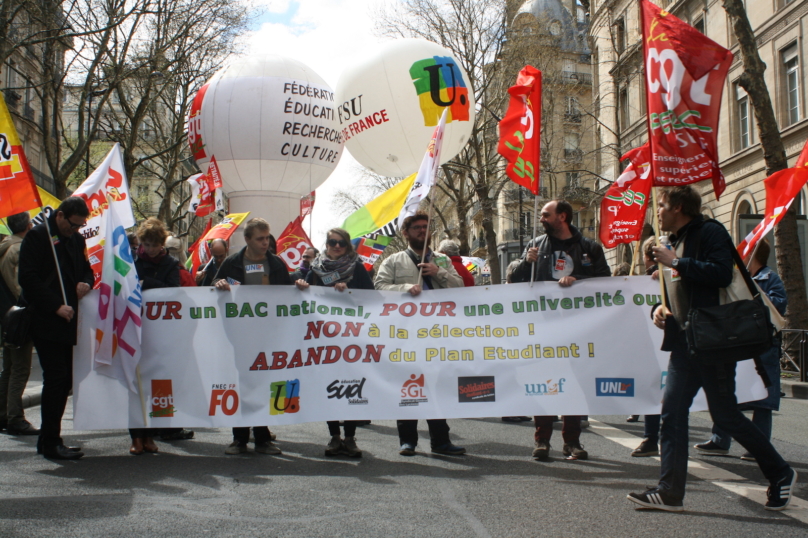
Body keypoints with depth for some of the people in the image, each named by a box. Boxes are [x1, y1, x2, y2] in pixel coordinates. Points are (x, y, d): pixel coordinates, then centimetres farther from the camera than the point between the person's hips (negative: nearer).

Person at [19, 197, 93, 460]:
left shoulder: (76, 239, 16)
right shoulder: (38, 236, -6)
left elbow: (86, 268, 26)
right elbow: (28, 278, -13)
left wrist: (86, 283, 1)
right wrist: (56, 306, -17)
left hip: (69, 321, 7)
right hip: (46, 321, -7)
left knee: (64, 380, 8)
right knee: (56, 377, -8)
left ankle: (48, 440, 18)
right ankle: (51, 443, 1)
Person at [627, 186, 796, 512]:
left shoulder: (709, 233, -8)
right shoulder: (674, 242, 19)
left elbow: (722, 274, -24)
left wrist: (677, 262, -18)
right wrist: (659, 308, 6)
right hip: (684, 344, 8)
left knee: (725, 415, -2)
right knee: (672, 413, 1)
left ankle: (780, 474, 19)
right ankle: (669, 492, 4)